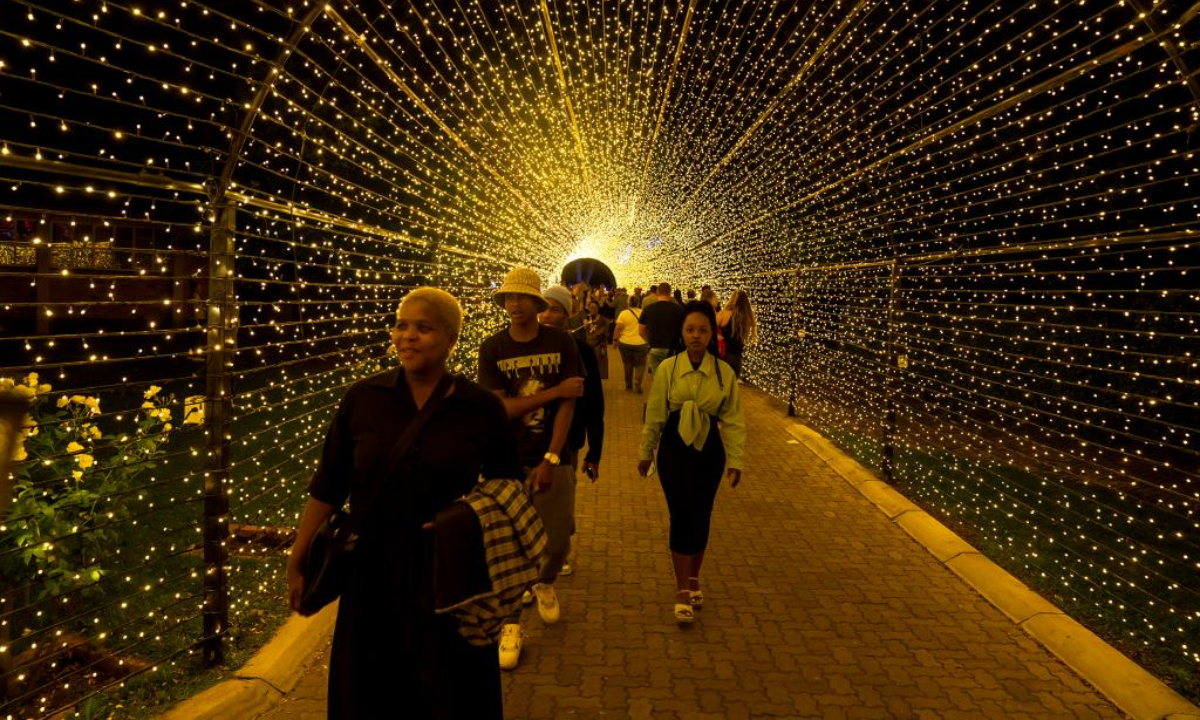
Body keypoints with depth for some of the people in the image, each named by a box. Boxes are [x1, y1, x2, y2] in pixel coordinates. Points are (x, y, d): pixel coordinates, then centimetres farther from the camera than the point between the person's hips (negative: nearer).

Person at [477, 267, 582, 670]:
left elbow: (568, 405, -9)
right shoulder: (493, 348, -3)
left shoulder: (560, 342, -5)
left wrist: (550, 460, -16)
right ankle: (511, 624, 23)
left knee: (558, 540, 8)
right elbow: (498, 407, -12)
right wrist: (556, 391, -16)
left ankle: (545, 585, 43)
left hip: (553, 459, 0)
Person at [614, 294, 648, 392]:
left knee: (628, 364, 14)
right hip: (640, 343, 0)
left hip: (625, 343, 0)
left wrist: (616, 340, 1)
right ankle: (637, 381, -12)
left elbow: (618, 328, -10)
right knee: (640, 364, 9)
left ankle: (628, 384, 22)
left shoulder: (624, 313, -7)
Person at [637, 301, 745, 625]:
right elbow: (654, 415, 1)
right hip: (674, 448, -1)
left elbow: (733, 420, 2)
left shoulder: (724, 372, -5)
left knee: (701, 517, 10)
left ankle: (693, 578, 33)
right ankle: (683, 590, 9)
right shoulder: (667, 368, -8)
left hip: (709, 450, 1)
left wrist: (735, 460, 1)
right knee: (681, 516, -3)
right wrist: (646, 453, 8)